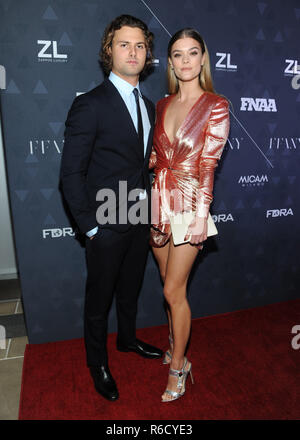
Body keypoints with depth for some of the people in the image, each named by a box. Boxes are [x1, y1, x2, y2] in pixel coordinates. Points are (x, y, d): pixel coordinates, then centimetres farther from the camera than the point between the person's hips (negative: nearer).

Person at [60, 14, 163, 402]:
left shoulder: (148, 106, 10)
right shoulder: (90, 105, -12)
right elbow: (71, 173, -14)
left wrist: (150, 208, 5)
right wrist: (89, 226, -15)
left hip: (140, 221, 6)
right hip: (107, 225, -6)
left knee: (130, 289, 24)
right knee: (99, 298, 12)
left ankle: (127, 339, 49)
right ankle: (97, 362, 36)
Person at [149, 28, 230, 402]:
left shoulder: (216, 106, -6)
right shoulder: (162, 105, 10)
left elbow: (209, 164, -12)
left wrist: (201, 215, -15)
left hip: (189, 205, -5)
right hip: (159, 203, 5)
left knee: (174, 290, 0)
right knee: (170, 283, 16)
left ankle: (177, 365, 21)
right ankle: (174, 345, 38)